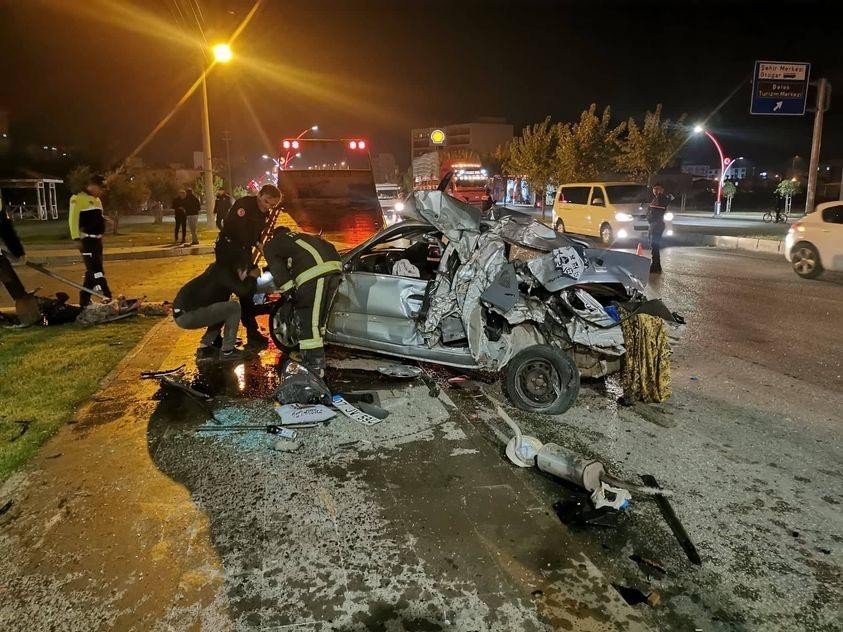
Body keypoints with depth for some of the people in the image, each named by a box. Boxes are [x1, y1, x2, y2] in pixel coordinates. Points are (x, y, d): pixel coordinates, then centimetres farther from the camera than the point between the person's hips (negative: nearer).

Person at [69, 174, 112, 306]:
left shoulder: (96, 200, 19)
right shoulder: (78, 198, -9)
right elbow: (73, 219, -15)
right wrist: (76, 238, -19)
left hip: (97, 239, 9)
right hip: (86, 240, -9)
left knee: (92, 270, 12)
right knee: (96, 270, -14)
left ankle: (84, 300, 20)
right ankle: (108, 298, -19)